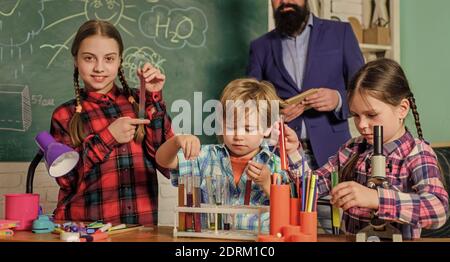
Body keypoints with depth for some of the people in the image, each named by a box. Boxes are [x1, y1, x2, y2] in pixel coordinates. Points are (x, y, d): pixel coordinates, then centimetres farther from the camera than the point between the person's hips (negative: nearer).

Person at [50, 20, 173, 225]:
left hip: (142, 225, 1)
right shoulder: (64, 116, 7)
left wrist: (154, 99, -4)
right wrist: (107, 138, -9)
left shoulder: (138, 102, 6)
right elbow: (65, 177, -3)